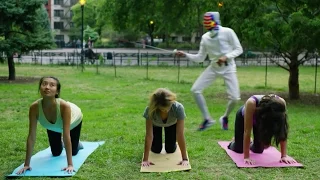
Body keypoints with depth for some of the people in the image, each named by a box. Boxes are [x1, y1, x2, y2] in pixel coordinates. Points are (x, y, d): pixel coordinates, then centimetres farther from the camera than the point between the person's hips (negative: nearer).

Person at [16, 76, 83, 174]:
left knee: (74, 152, 11)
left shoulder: (64, 106, -48)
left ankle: (77, 144, 44)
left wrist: (70, 164, -46)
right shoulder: (34, 107, -40)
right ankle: (61, 144, 47)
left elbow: (66, 136, -46)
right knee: (56, 153, 14)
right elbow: (31, 137, -35)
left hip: (73, 121, -2)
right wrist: (26, 164, -34)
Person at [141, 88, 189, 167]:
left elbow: (180, 135, -40)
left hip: (172, 124, 0)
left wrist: (184, 158, -40)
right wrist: (145, 159, -38)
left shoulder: (178, 108, -43)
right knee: (156, 149, -1)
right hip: (155, 124, 0)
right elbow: (149, 135, -39)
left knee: (170, 150, 0)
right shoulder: (150, 110, -42)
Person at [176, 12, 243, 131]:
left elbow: (239, 49, -10)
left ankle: (225, 118, 22)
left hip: (228, 68, -4)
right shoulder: (205, 37, -2)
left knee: (234, 97, -11)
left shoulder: (227, 32, -14)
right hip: (213, 68, 4)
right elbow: (200, 58, 2)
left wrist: (226, 57, -25)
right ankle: (207, 119, 6)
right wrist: (185, 55, -11)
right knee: (195, 90, -8)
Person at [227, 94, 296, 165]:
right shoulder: (251, 103, -47)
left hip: (261, 118, 2)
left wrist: (284, 156, -36)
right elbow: (247, 131, -41)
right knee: (239, 149, -3)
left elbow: (282, 132, -33)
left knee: (258, 150, 1)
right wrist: (246, 157, -41)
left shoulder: (281, 103, -39)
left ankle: (251, 145, 38)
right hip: (243, 116, -2)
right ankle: (234, 141, 34)